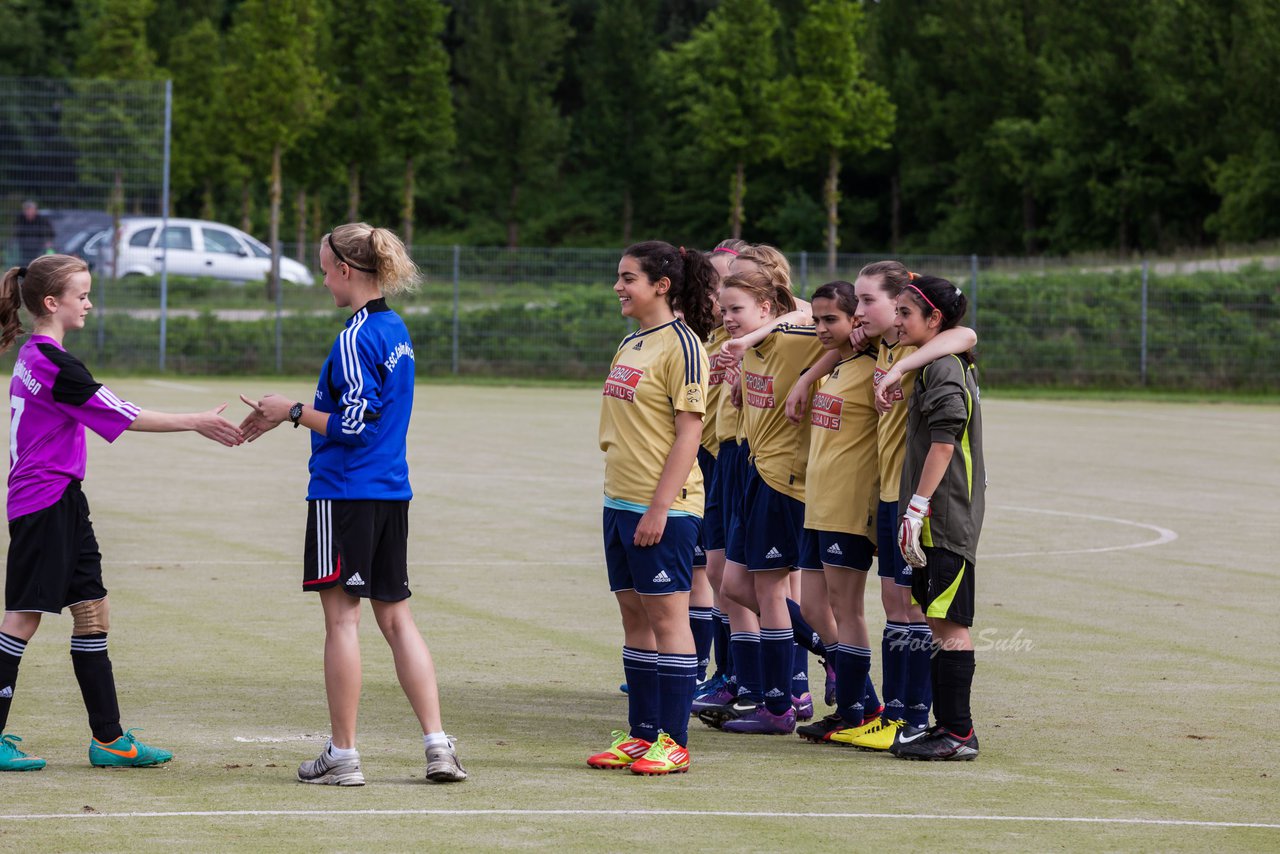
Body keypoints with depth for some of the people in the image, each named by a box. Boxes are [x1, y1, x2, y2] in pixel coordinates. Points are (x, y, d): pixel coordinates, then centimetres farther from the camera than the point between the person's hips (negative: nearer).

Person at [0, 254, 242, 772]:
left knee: (91, 611, 9)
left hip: (62, 505, 10)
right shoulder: (53, 364, -17)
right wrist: (196, 423, -12)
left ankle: (109, 739, 11)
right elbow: (123, 415, -16)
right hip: (46, 503, -10)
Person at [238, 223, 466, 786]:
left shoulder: (355, 339, -15)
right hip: (392, 492, 8)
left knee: (341, 617, -1)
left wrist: (294, 413, -6)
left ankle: (342, 756, 3)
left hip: (344, 493, -8)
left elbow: (353, 427, -18)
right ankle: (438, 747, 5)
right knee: (395, 617, 10)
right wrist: (288, 412, 16)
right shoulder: (396, 329, 12)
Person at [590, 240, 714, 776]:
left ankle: (673, 742, 1)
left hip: (663, 506, -9)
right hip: (621, 500, 9)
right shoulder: (630, 344, 14)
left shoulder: (681, 345, -11)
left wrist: (660, 506, -20)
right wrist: (618, 500, 18)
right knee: (634, 616, 11)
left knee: (666, 616, -4)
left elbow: (689, 432, -16)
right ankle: (642, 734, 17)